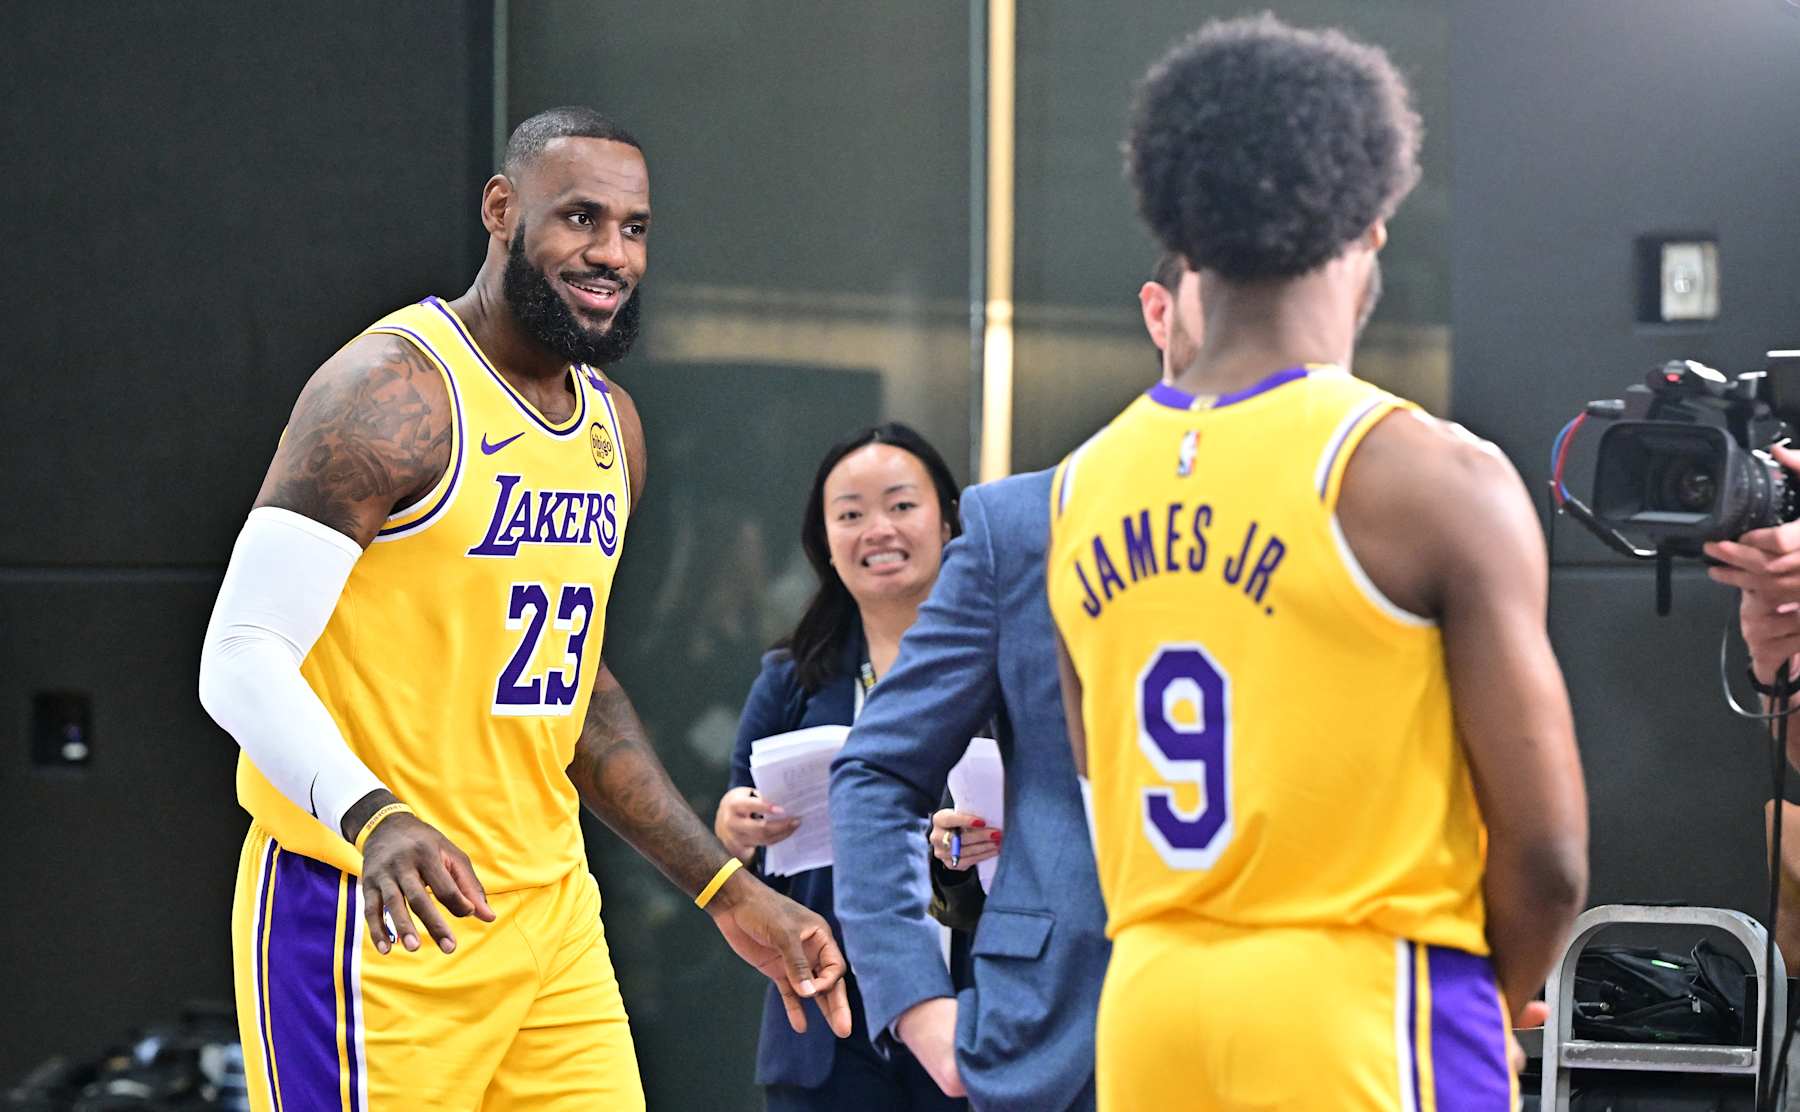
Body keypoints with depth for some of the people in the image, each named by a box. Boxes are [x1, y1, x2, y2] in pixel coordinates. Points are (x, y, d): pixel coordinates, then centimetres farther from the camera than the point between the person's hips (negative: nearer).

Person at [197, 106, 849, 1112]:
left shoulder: (613, 426, 13)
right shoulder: (395, 390, -12)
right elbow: (242, 659, -18)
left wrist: (728, 891, 20)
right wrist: (375, 819, -35)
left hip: (551, 911, 8)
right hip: (378, 917, -7)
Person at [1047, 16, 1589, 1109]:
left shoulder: (1085, 488, 8)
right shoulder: (1432, 480, -10)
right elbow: (1545, 852, -9)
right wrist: (1487, 1008, 9)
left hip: (1148, 1015, 6)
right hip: (1358, 1018, -6)